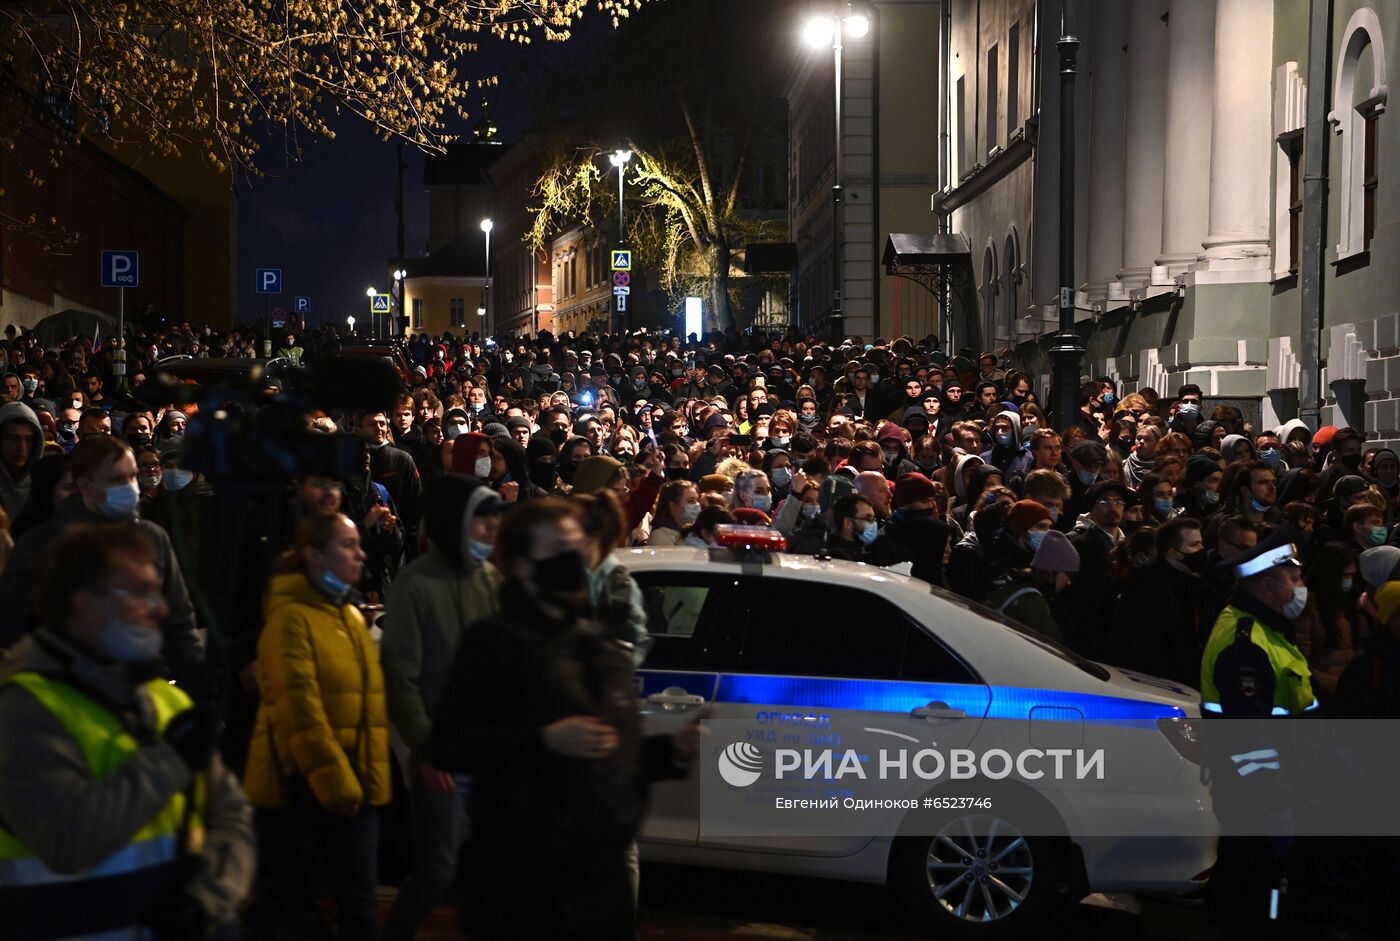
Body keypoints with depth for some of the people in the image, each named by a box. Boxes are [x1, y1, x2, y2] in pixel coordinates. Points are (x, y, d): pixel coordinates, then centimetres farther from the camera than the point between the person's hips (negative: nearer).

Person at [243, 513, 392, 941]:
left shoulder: (351, 615, 12)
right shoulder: (291, 616, -12)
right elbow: (299, 708, -19)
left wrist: (366, 776, 10)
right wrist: (334, 782, -19)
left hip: (354, 785, 7)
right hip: (302, 783, -7)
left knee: (358, 901, 6)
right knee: (283, 895, 5)